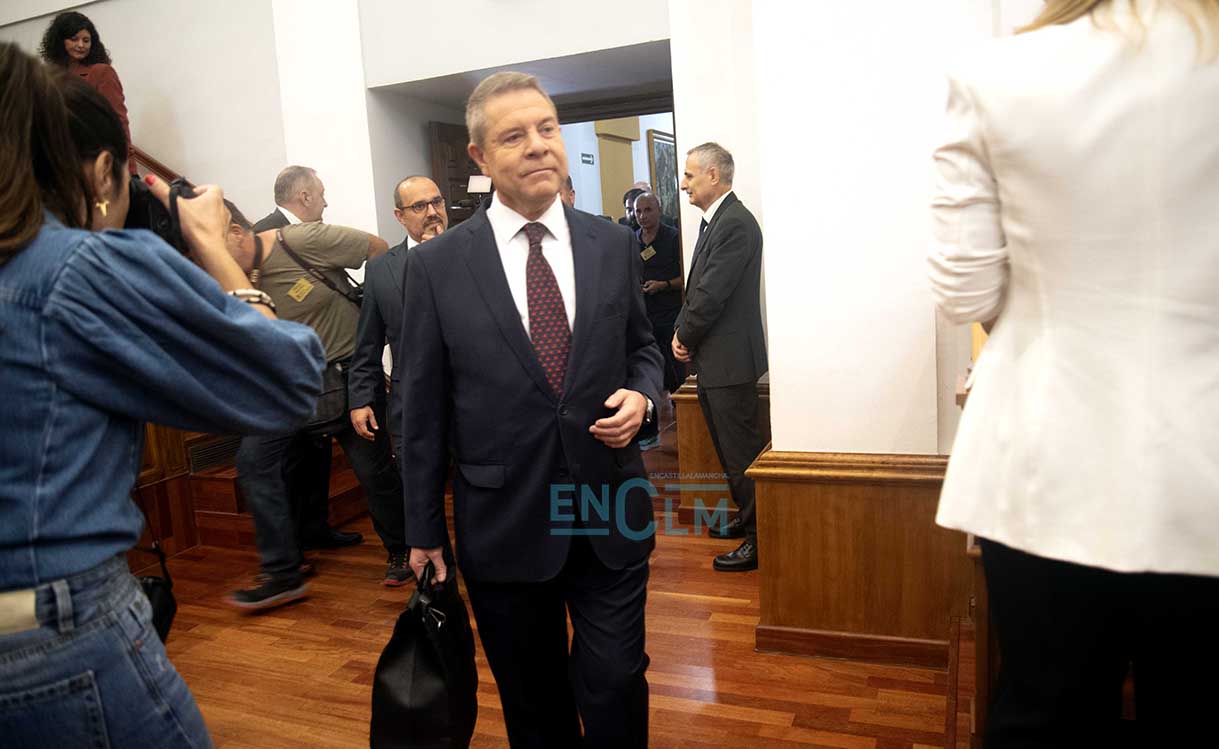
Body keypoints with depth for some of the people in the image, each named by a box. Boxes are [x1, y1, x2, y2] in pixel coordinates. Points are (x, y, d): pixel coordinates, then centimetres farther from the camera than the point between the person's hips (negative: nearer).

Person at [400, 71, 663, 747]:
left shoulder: (613, 245, 2)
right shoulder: (435, 266, -5)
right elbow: (422, 410, -1)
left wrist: (641, 394, -8)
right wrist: (423, 531, 2)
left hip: (610, 517, 1)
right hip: (503, 525, -1)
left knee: (615, 688, 7)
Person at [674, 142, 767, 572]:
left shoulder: (735, 223, -17)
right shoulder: (715, 221, 14)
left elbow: (712, 293, -20)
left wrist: (685, 337, -7)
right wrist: (683, 332, 2)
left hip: (730, 358, -10)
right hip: (712, 358, 10)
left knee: (740, 450, -3)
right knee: (727, 445, 19)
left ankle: (760, 537, 7)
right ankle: (746, 517, 34)